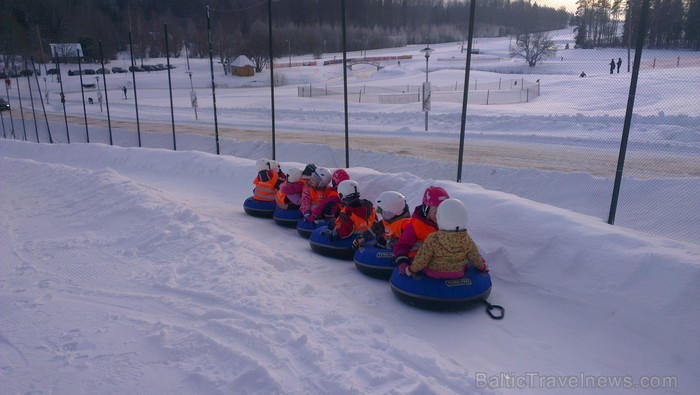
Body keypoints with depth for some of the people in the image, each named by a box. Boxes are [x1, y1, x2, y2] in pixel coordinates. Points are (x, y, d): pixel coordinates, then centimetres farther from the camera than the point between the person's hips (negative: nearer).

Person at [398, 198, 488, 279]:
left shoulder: (432, 240, -30)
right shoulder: (467, 241, -21)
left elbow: (421, 261, -20)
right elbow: (475, 258, -3)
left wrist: (411, 269, 0)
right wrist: (482, 267, 19)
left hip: (433, 274, -2)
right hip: (459, 274, 3)